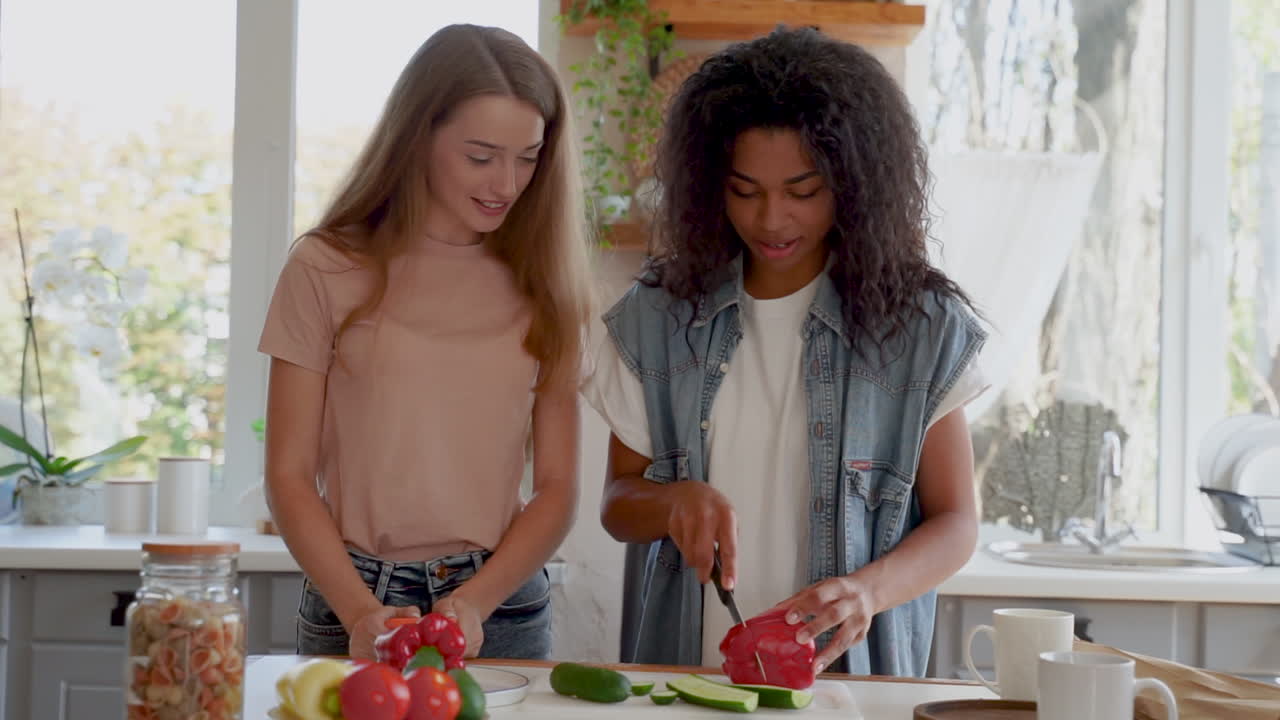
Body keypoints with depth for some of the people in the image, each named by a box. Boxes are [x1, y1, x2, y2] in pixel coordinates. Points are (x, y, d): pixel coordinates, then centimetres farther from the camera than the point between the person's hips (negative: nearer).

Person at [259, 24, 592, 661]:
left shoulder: (541, 281, 4)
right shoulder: (328, 269, -3)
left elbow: (557, 487, 1)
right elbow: (289, 478, -5)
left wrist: (473, 603, -14)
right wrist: (362, 614, -18)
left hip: (503, 605, 2)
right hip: (355, 600, -2)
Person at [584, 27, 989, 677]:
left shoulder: (923, 327, 4)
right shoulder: (656, 317, 9)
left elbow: (954, 520, 8)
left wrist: (868, 591, -11)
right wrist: (673, 501, -7)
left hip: (851, 673, -1)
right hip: (681, 668, 2)